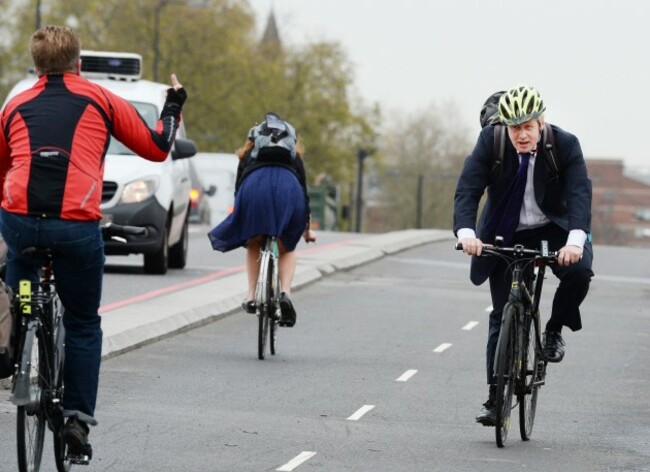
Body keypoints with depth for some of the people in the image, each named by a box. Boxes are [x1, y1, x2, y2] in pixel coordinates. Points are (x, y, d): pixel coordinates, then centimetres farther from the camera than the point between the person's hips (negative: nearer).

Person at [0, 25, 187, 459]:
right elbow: (157, 148, 17)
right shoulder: (100, 100, 12)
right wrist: (174, 109, 34)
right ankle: (78, 418, 6)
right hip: (77, 227, -1)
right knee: (83, 326, 13)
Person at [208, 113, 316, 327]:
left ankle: (251, 297, 16)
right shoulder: (294, 156, 37)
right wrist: (307, 227, 45)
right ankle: (285, 293, -4)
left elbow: (238, 187, 33)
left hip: (255, 185, 0)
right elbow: (304, 189, 38)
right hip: (288, 187, 0)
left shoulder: (249, 155, 36)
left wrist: (238, 216, 43)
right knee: (287, 249, 19)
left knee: (253, 244, 25)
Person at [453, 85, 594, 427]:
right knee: (502, 315, -1)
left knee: (579, 272, -30)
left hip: (553, 231, -1)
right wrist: (466, 232, -41)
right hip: (506, 237, 1)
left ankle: (554, 331, -1)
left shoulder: (565, 145, -18)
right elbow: (467, 189, -22)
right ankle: (495, 397, 8)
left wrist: (575, 240, -46)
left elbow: (580, 193, -28)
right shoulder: (490, 141, -16)